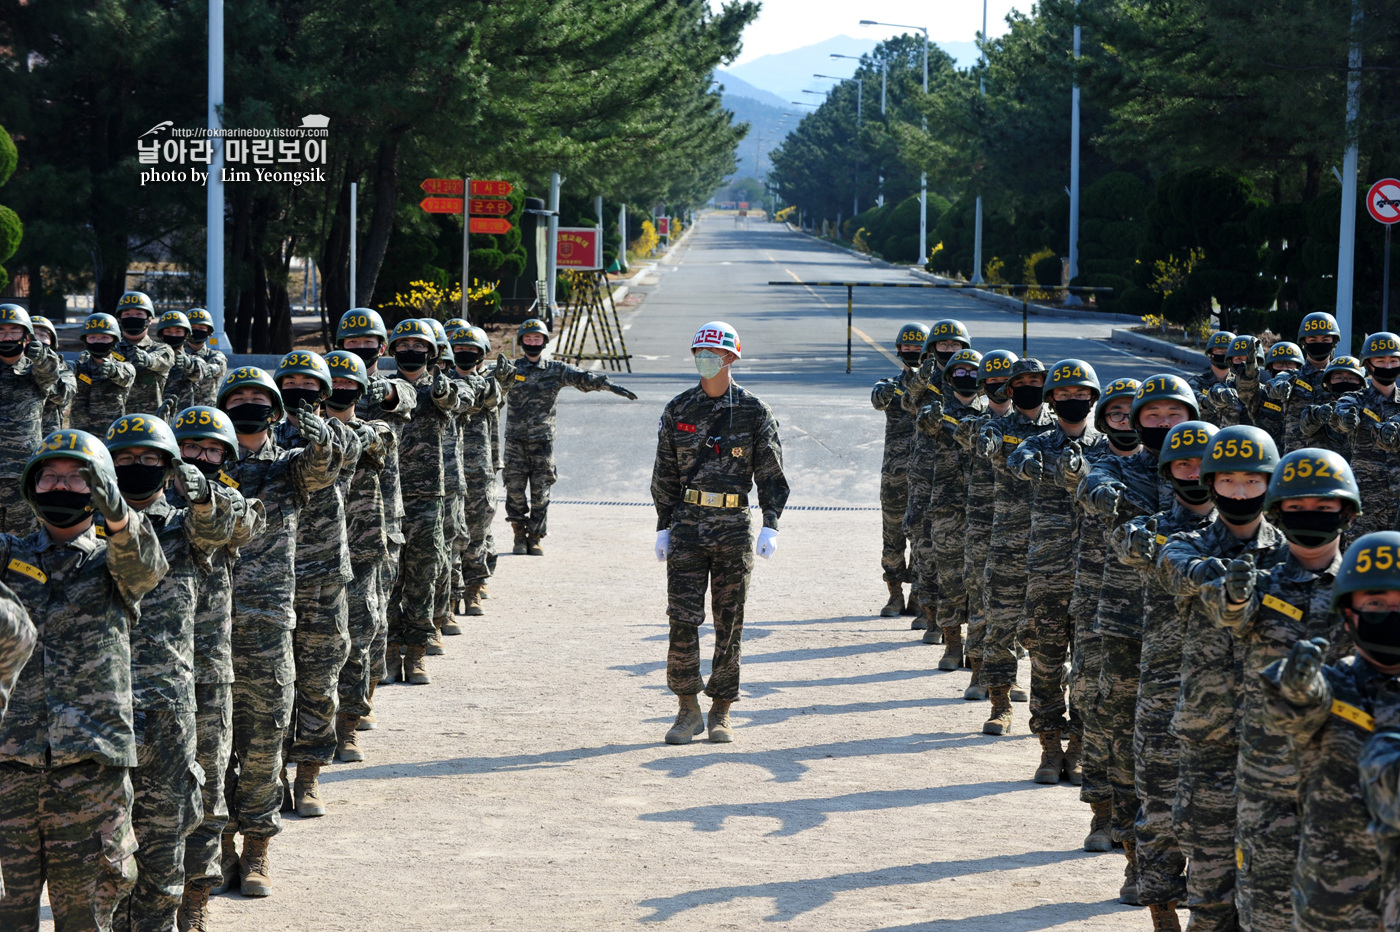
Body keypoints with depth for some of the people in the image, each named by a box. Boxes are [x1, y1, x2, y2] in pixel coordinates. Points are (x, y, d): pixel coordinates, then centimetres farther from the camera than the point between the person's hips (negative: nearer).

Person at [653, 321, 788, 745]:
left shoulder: (754, 412, 0)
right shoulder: (678, 410, 6)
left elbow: (771, 473, 1)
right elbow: (664, 473, 12)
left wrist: (770, 526, -9)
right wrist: (663, 527, 8)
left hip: (734, 526, -1)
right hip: (687, 524, 1)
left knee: (729, 623, 3)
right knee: (683, 619, -8)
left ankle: (721, 714, 12)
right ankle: (688, 710, 3)